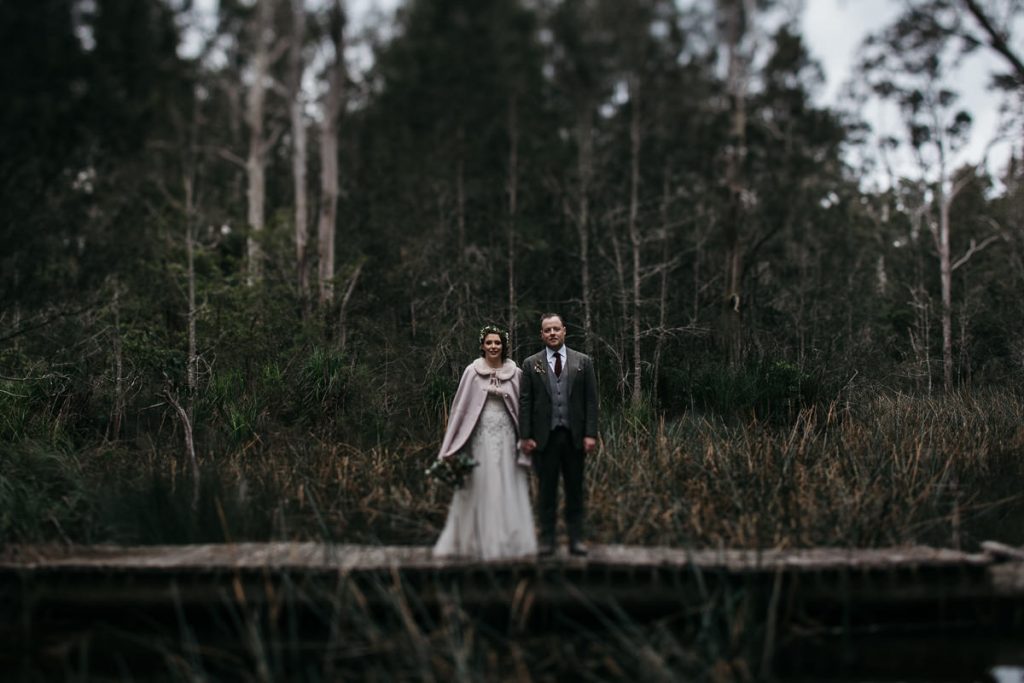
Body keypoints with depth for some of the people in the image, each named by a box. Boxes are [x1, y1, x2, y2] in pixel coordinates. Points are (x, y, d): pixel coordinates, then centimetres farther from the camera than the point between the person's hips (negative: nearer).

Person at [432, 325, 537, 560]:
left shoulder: (515, 373, 6)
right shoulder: (472, 371, 2)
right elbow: (461, 406, 2)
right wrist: (452, 447, -2)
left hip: (506, 437, 1)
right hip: (480, 437, -1)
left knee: (508, 489, 3)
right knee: (479, 489, 3)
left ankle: (510, 541, 11)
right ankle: (478, 542, 10)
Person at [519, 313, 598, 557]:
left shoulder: (583, 361, 6)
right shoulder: (531, 364, 5)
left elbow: (591, 400, 3)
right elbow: (524, 402, 2)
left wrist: (590, 434, -5)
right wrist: (525, 436, -5)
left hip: (574, 436, 0)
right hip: (544, 436, 0)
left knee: (575, 490, 5)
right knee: (546, 490, 4)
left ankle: (576, 539, 10)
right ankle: (547, 539, 10)